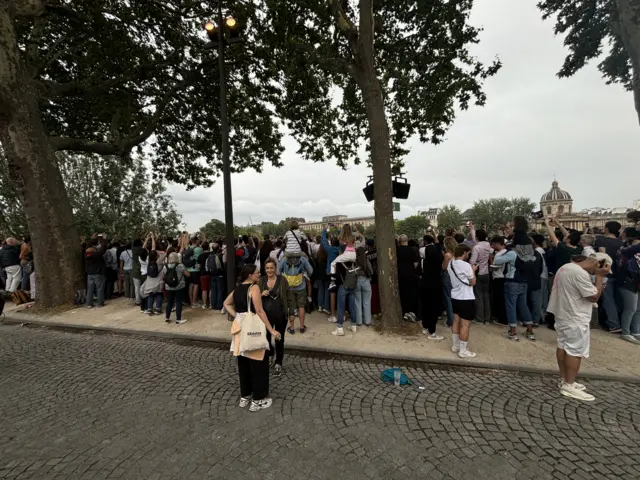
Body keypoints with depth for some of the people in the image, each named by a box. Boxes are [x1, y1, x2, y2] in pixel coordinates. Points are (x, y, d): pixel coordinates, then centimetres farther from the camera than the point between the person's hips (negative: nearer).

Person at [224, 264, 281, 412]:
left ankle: (245, 396, 31)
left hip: (240, 327, 8)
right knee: (258, 364, 6)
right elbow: (259, 311, -20)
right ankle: (258, 400, 16)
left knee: (243, 363, 18)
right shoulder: (254, 287, -15)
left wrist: (237, 316, 10)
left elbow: (226, 304, 20)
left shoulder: (237, 288, 9)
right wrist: (271, 330, -16)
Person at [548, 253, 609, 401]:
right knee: (575, 351, -2)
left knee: (563, 347, 14)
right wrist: (599, 276, -10)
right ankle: (569, 386, 5)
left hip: (563, 315, 10)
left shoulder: (565, 267, 9)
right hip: (575, 320, -10)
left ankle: (564, 379, 25)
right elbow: (594, 296, -15)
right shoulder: (580, 273, -23)